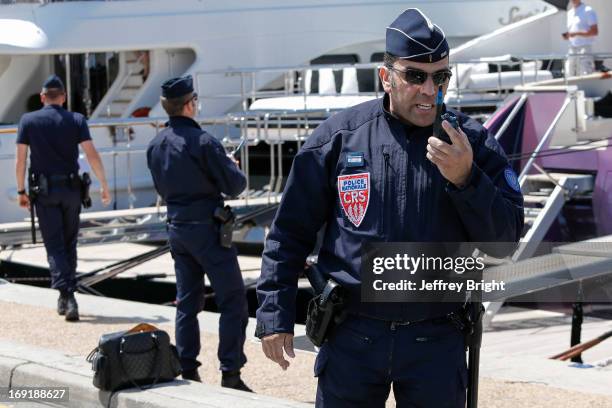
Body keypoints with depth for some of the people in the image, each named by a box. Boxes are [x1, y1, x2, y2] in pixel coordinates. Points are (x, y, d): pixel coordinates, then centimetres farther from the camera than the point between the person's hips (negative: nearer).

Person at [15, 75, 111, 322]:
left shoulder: (28, 120, -1)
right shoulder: (76, 120, 0)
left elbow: (21, 159, -2)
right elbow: (92, 155, -7)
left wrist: (21, 191, 6)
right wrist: (104, 186, -2)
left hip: (44, 189, -1)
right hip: (71, 188, 2)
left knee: (55, 245, -1)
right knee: (69, 243, 15)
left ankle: (67, 295, -17)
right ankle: (67, 296, 20)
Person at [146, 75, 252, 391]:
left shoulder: (155, 145, 5)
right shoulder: (202, 142, -17)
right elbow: (234, 185, -13)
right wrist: (235, 170, 7)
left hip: (177, 229, 7)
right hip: (207, 228, -7)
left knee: (187, 302, 13)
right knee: (232, 301, 0)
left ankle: (187, 373, 14)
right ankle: (230, 374, -3)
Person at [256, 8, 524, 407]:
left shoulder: (473, 143, 0)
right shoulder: (340, 135, -1)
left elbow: (505, 238, -4)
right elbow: (291, 231, 4)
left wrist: (465, 179, -19)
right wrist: (275, 315, 1)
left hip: (437, 342, 0)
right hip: (351, 336, 0)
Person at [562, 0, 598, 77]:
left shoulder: (588, 11, -4)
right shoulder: (570, 13, 19)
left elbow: (595, 31, -10)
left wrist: (576, 33, -19)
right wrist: (566, 35, 3)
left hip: (584, 49, -7)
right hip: (572, 50, 7)